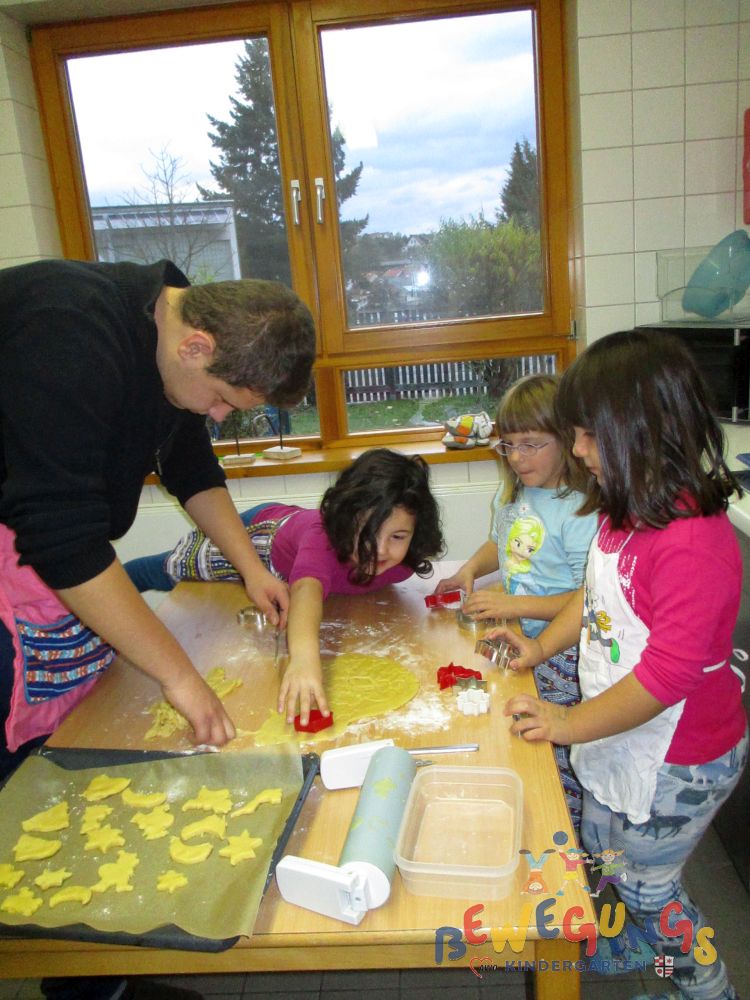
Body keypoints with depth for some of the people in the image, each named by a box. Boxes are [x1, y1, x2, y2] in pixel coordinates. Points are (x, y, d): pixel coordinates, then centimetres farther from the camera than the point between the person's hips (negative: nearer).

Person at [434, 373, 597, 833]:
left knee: (561, 761, 7)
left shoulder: (579, 511, -23)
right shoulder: (512, 494, 3)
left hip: (560, 657, -7)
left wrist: (513, 605, -24)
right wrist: (470, 569, 4)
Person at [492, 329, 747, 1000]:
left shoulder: (693, 543, -33)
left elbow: (669, 672, -31)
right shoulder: (627, 512, -3)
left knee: (646, 886, 15)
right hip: (616, 738, 9)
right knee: (602, 864, 26)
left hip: (677, 760, -8)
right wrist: (540, 647, 5)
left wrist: (572, 723, -22)